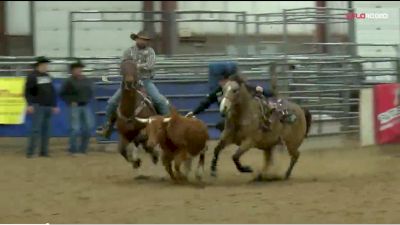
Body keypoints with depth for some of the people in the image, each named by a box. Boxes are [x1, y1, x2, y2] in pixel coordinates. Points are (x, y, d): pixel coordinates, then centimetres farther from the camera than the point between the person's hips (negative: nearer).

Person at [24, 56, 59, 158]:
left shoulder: (47, 77, 15)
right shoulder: (32, 77, -5)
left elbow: (52, 92, 19)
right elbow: (27, 92, -9)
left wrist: (54, 105, 17)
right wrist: (30, 104, -18)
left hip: (48, 107, 7)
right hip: (38, 106, -7)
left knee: (46, 130, 6)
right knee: (36, 129, -11)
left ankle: (44, 151, 10)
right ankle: (30, 152, -9)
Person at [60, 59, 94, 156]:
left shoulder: (87, 81, 8)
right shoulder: (69, 82, -8)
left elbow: (90, 92, 21)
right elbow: (62, 94, -6)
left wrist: (88, 100, 5)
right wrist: (70, 101, -13)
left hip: (85, 106, 6)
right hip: (75, 107, -6)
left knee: (89, 127, 5)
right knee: (75, 128, -6)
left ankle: (83, 148, 17)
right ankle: (73, 150, 4)